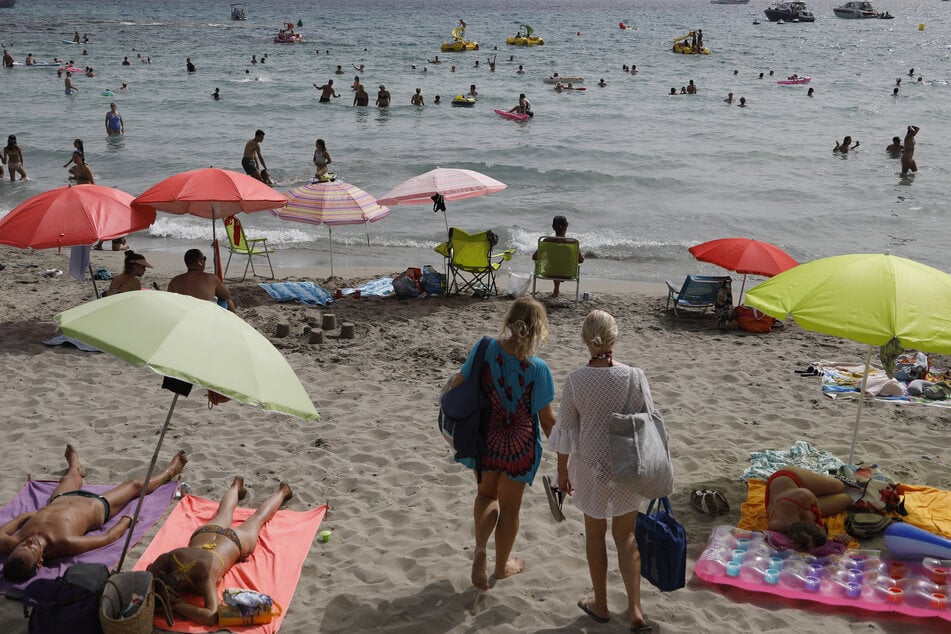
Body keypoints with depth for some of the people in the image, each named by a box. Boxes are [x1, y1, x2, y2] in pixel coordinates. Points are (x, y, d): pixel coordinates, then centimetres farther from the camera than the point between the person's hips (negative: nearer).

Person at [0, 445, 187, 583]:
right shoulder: (66, 543, -49)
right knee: (136, 485, 22)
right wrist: (126, 520, -16)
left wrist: (24, 515, -4)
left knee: (69, 478, 38)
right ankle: (169, 471, 54)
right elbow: (108, 537, -33)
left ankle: (76, 469, 78)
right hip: (96, 507, -3)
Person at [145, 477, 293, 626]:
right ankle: (236, 485, 68)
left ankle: (282, 491, 57)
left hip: (234, 541, -3)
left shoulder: (204, 573, -51)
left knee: (258, 518, 30)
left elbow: (212, 616, -58)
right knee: (224, 513, 39)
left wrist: (175, 605, -60)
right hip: (205, 534, 3)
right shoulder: (169, 558, -40)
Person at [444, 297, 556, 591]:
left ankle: (480, 549, 3)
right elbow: (547, 419, -13)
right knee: (509, 508, 19)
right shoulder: (538, 369, -21)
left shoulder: (485, 349, -16)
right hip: (519, 446, -2)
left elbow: (457, 384, -4)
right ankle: (502, 565, 38)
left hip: (484, 439, 2)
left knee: (486, 494, 27)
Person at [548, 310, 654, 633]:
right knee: (626, 535, 17)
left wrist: (563, 471, 6)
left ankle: (600, 604, 31)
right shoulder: (634, 377, -15)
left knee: (595, 534, 18)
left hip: (590, 467, 0)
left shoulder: (575, 381, -15)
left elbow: (566, 431, -8)